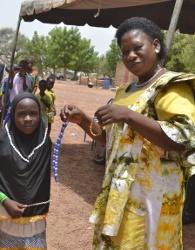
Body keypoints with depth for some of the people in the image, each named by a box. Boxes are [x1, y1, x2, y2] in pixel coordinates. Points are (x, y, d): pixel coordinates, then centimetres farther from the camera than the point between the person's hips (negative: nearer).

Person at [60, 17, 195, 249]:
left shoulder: (172, 87, -11)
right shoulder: (126, 91, 13)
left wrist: (129, 116, -28)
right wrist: (82, 120, 1)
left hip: (150, 196, -7)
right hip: (119, 193, 7)